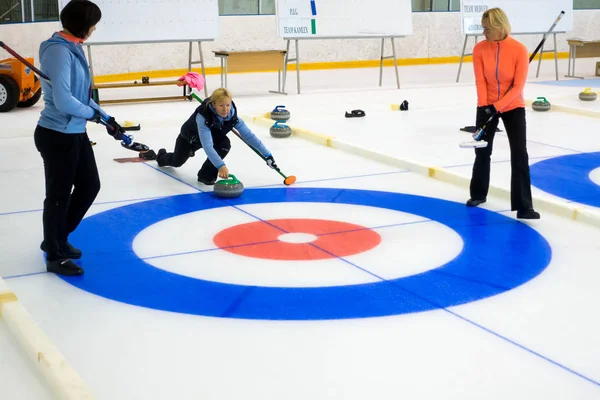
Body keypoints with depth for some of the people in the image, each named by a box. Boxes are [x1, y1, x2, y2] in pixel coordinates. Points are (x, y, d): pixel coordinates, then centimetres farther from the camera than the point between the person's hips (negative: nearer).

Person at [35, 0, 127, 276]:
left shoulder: (72, 47, 9)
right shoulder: (59, 51, -21)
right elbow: (63, 100, -28)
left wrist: (106, 119, 13)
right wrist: (92, 113, -12)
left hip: (75, 134, 10)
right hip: (57, 136, -10)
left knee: (90, 186, 19)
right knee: (59, 195, 5)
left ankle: (57, 238, 36)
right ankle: (55, 256, 22)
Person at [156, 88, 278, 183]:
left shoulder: (233, 116, -33)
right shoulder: (203, 115, -46)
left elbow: (248, 135, -28)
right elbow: (207, 146, -54)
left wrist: (267, 155, -32)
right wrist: (220, 166, -65)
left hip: (213, 136, 3)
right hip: (190, 137, -3)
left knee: (225, 144, -30)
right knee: (177, 162, 20)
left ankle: (206, 175, -11)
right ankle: (162, 156, 59)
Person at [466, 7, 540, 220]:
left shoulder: (519, 50, -17)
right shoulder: (479, 49, -10)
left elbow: (518, 85, -17)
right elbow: (480, 81, -11)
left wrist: (498, 106, -25)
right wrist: (484, 105, -23)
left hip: (513, 107, -2)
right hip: (487, 106, 3)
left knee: (519, 154, -11)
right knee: (482, 151, 13)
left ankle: (523, 206, -8)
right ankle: (478, 194, 35)